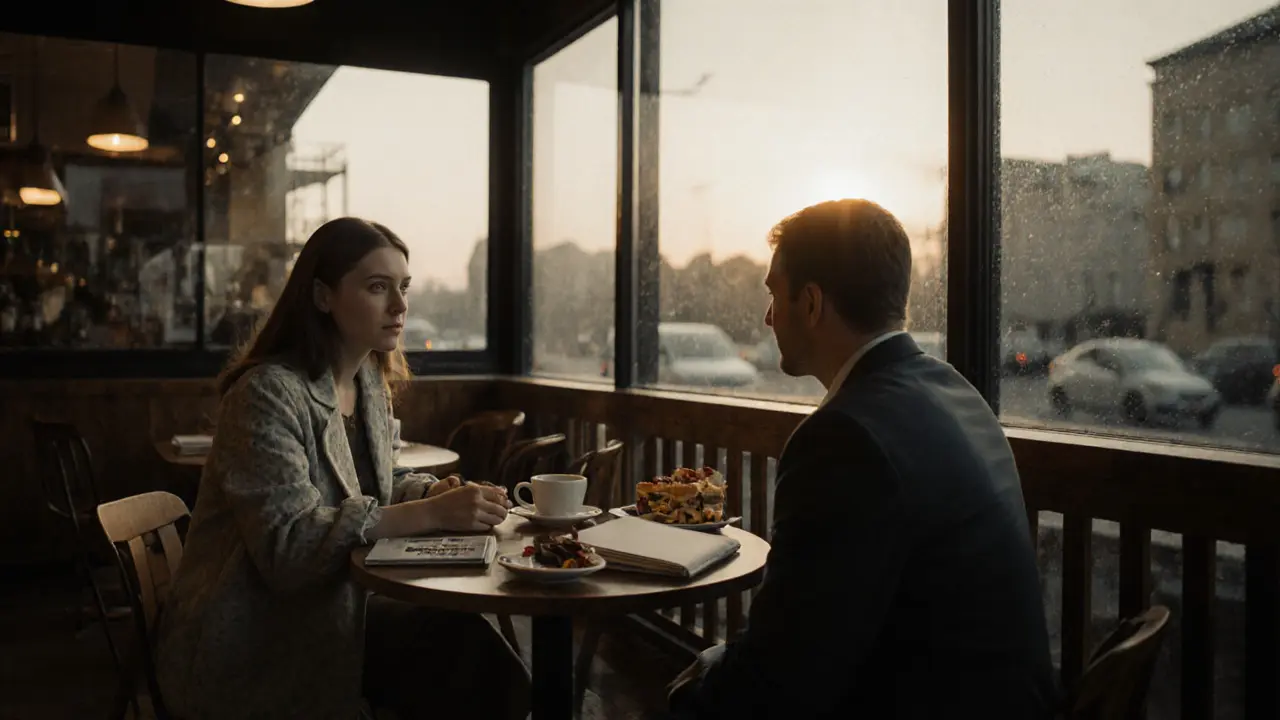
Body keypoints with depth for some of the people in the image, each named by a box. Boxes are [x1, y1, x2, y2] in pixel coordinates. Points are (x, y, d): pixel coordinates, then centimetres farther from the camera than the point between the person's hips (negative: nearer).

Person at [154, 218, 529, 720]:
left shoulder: (369, 381, 7)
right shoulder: (267, 393, -18)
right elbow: (288, 543, -26)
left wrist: (433, 493, -7)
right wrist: (431, 514, -32)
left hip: (330, 612, 7)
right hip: (251, 645, -7)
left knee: (464, 641, -19)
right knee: (461, 655, -21)